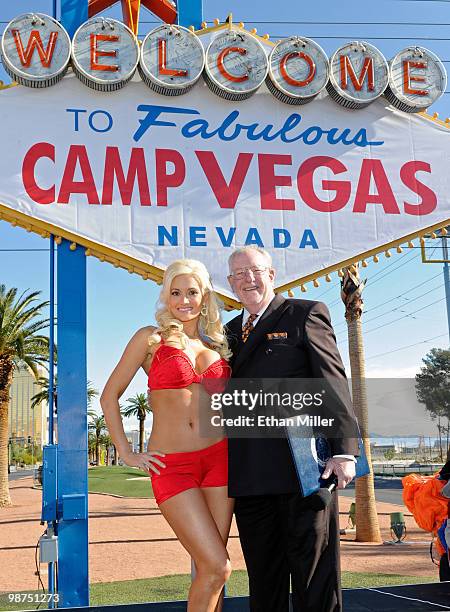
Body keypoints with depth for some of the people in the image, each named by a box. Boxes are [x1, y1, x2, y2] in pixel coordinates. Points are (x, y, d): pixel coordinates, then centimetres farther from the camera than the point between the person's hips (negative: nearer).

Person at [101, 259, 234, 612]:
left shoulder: (217, 345, 12)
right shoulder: (151, 338, 1)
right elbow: (110, 395, 2)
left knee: (211, 567, 6)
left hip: (218, 458, 4)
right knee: (217, 567, -11)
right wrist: (127, 454, -2)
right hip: (171, 465, -4)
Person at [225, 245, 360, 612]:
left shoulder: (306, 314, 3)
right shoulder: (229, 333, 20)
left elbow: (333, 385, -5)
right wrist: (220, 467, 14)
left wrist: (344, 450, -14)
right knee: (263, 580, 12)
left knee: (314, 576, 1)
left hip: (304, 468, -5)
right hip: (249, 478, 5)